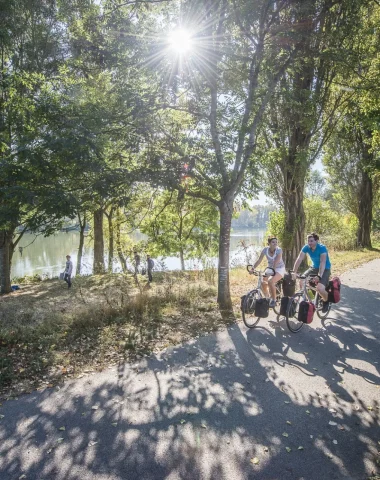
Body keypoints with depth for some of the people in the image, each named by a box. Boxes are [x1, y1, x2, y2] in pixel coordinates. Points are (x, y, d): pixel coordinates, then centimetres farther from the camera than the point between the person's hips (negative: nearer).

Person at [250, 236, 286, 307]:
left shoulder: (279, 250, -21)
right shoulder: (265, 249, -12)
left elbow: (276, 262, -32)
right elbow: (259, 260, -14)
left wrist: (272, 269, -46)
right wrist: (253, 268, -27)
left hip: (280, 269, -4)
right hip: (270, 268, 4)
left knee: (270, 281, -29)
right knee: (263, 283, -14)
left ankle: (273, 300, -11)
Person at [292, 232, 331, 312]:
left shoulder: (322, 248, -26)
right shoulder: (306, 247, -12)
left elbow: (323, 262, -35)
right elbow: (299, 259, -17)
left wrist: (319, 276, -46)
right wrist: (294, 272, -28)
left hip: (325, 269, -6)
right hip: (314, 267, 6)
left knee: (320, 289, -26)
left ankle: (326, 301, 9)